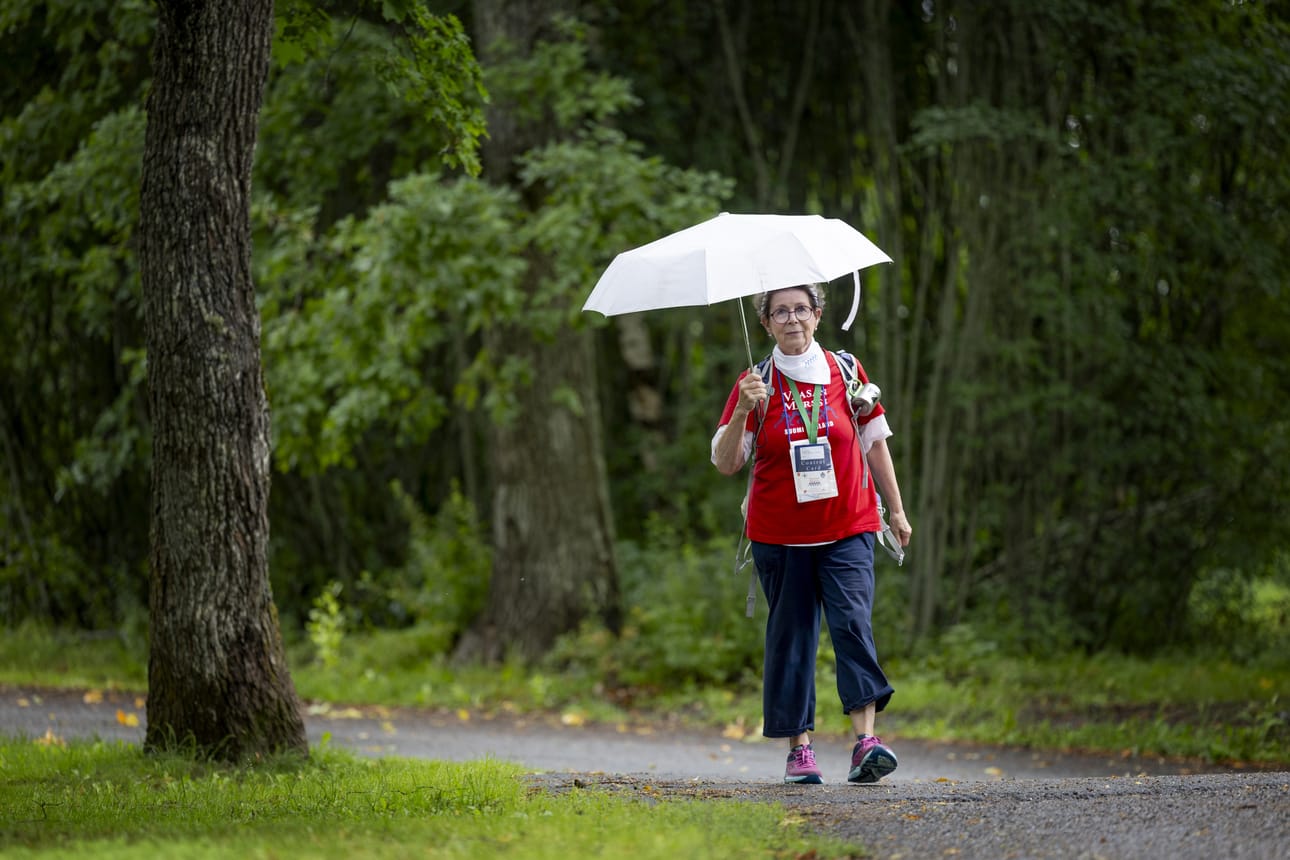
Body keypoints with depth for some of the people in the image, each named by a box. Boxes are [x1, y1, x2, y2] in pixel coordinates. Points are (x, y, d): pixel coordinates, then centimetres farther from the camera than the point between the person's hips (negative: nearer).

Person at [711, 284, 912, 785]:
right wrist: (742, 412, -20)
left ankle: (866, 739, -21)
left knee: (853, 621, -15)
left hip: (847, 529, 0)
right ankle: (799, 748, 9)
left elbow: (874, 442, 13)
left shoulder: (845, 372, 5)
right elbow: (725, 463, -4)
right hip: (780, 534, 0)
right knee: (791, 635, 3)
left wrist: (896, 510, 12)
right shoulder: (755, 384, 1)